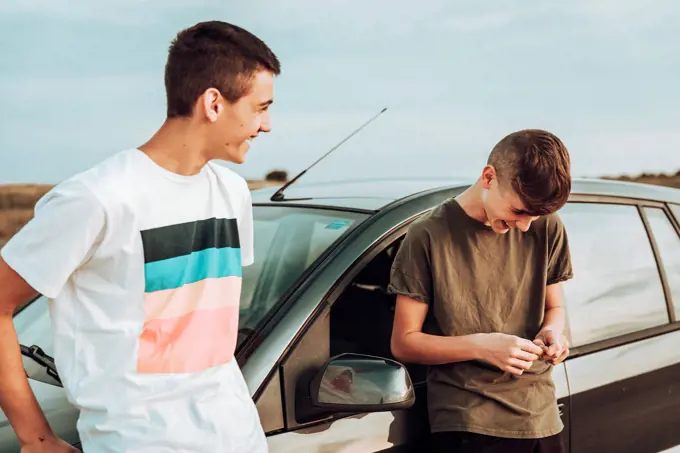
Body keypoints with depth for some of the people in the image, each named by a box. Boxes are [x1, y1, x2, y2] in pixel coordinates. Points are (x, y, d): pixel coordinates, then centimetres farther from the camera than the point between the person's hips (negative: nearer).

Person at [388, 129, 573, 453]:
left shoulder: (546, 228, 0)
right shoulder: (430, 235, -11)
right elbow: (403, 343, -7)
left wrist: (553, 330, -8)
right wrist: (481, 345, -19)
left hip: (540, 415, 4)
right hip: (466, 423, -4)